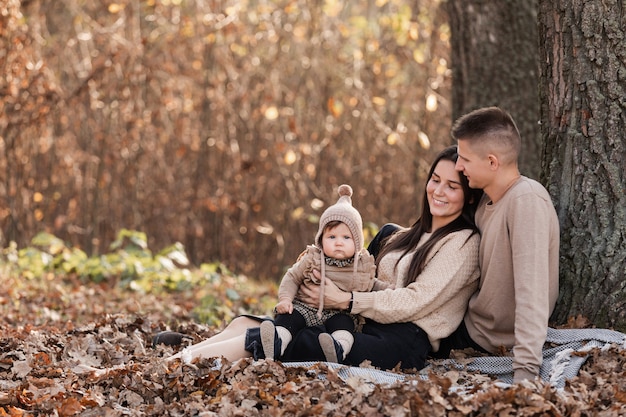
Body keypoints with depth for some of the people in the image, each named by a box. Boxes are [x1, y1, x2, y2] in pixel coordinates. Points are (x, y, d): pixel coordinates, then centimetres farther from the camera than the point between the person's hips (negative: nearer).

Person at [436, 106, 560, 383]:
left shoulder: (527, 200, -27)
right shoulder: (488, 200, 2)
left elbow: (532, 290, -34)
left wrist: (525, 371, -40)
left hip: (489, 341, -9)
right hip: (472, 323, 9)